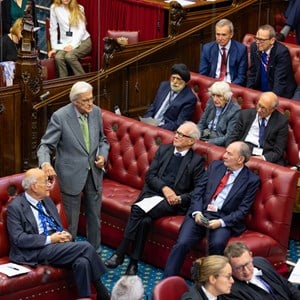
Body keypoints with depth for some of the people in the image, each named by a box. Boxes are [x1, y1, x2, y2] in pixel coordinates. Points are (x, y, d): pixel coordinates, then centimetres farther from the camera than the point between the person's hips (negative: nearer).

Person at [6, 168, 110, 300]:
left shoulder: (47, 201, 17)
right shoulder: (15, 207, -6)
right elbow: (19, 239, -14)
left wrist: (65, 234, 1)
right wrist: (49, 239, -17)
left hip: (58, 245, 7)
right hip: (36, 252, -7)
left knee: (82, 262, -27)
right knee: (85, 247, -22)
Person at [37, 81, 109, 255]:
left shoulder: (96, 112, -2)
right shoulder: (60, 116, -17)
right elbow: (46, 145, -15)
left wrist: (103, 155, -7)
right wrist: (45, 163, -35)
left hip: (94, 173, 5)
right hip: (72, 174, -5)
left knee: (95, 216, 18)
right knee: (70, 220, 7)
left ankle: (95, 252, 34)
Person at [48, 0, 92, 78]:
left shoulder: (79, 8, 2)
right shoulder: (54, 8, 2)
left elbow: (81, 29, -7)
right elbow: (53, 29, 3)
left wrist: (73, 45, -20)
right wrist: (54, 47, -6)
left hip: (82, 41, -2)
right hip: (65, 42, 2)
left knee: (69, 56, -30)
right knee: (58, 57, -29)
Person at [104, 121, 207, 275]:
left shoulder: (197, 161, 5)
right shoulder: (163, 150, 17)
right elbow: (149, 175, 10)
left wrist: (180, 199, -14)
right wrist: (164, 188, -8)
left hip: (172, 201, -3)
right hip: (152, 193, 4)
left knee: (138, 209, -29)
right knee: (145, 220, -30)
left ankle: (120, 254, -24)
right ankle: (133, 263, -25)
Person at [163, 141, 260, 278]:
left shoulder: (252, 180, 2)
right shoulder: (215, 166, 14)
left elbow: (242, 210, -3)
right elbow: (199, 190, 10)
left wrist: (221, 222, -17)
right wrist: (197, 212, -7)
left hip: (224, 219, -3)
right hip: (200, 214, 3)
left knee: (217, 244, -34)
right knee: (182, 243, -22)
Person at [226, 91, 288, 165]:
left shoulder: (282, 122, 1)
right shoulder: (246, 114, 9)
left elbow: (277, 151, -1)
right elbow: (233, 137, 13)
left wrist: (263, 158, -20)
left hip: (266, 157, -2)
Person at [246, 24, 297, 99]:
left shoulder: (282, 52, -18)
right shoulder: (254, 47, -1)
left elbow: (280, 81, -21)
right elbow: (252, 73, 7)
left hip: (280, 94, -6)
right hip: (259, 92, 6)